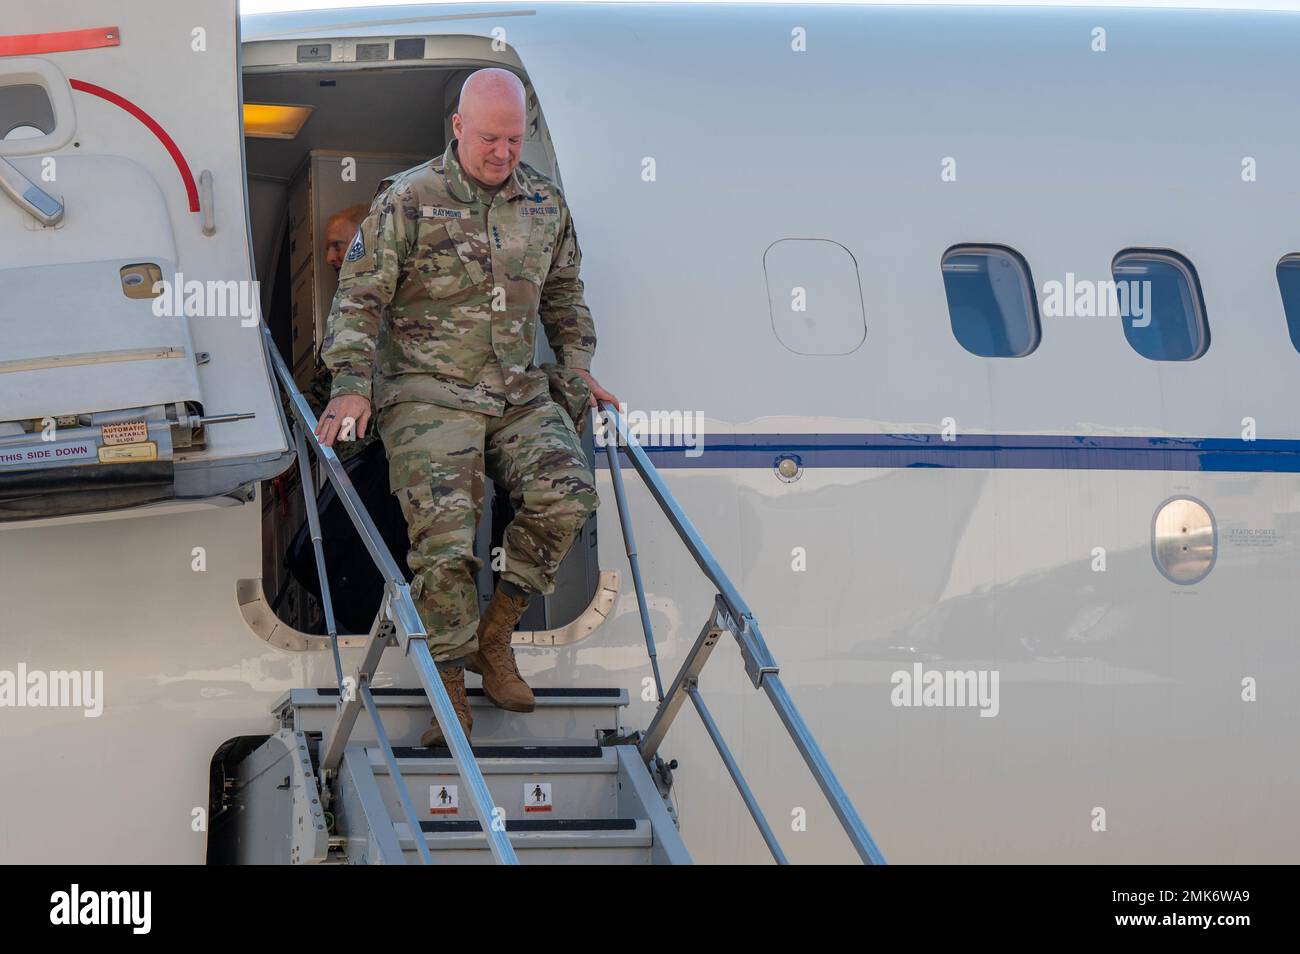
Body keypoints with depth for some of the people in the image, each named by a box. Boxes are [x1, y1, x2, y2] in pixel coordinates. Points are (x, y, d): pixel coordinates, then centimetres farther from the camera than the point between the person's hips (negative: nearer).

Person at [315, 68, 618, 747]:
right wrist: (351, 385, -16)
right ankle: (450, 686, -9)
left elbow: (563, 294, 26)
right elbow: (359, 297, -5)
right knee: (445, 530, -18)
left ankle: (495, 635, -3)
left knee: (566, 493, -19)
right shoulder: (408, 200, -4)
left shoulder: (545, 203, 11)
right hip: (427, 391, -4)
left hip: (516, 392, 4)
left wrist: (578, 367, 15)